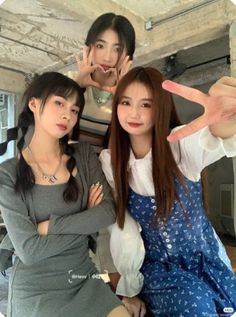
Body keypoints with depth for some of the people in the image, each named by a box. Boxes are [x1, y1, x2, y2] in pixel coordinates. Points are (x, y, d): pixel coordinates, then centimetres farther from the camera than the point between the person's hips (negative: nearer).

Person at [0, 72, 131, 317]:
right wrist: (87, 220, -13)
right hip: (36, 290, -3)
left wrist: (50, 225, -17)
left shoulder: (84, 155, -3)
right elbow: (29, 251, -18)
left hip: (85, 280, 4)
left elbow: (108, 212, -12)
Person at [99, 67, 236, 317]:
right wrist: (129, 290, -3)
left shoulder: (181, 143, -17)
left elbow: (213, 142, -41)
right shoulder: (108, 162, -10)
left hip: (206, 260, 1)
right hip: (157, 267, 0)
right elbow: (120, 227, -7)